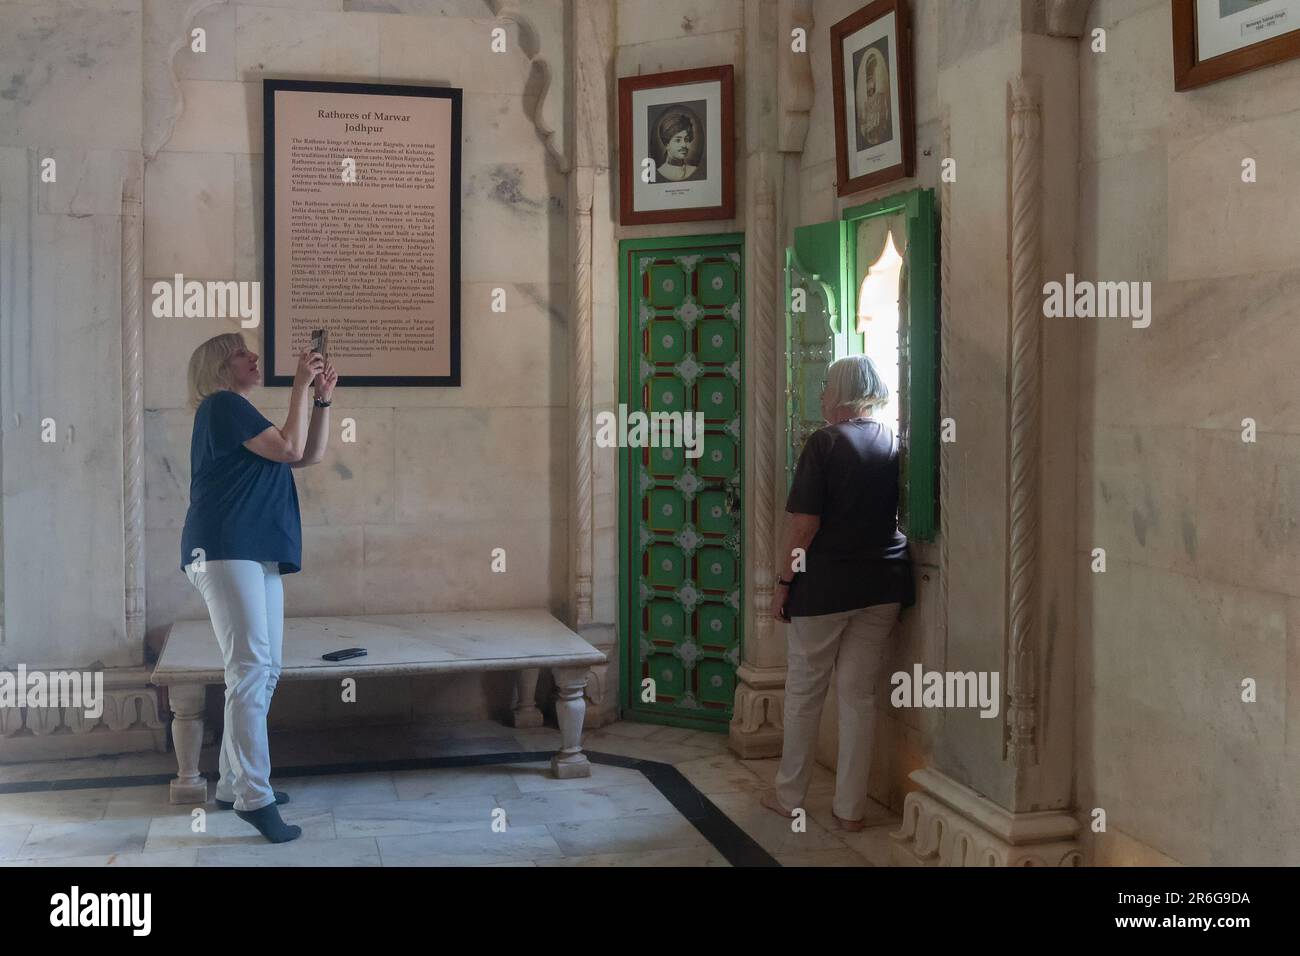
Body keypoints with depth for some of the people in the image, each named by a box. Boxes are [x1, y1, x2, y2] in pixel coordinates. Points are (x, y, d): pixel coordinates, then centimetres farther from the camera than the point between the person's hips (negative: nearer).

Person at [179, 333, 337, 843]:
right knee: (251, 668, -17)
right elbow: (290, 448, -12)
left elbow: (310, 454, 25)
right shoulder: (222, 404, -2)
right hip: (225, 549, -10)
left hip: (258, 553, 10)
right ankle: (254, 796, -19)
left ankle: (233, 783, 15)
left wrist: (322, 398, 15)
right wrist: (300, 385, -5)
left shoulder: (240, 414, 27)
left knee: (264, 671, 8)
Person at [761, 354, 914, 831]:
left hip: (825, 584, -5)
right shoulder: (894, 444, 4)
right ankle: (850, 807, 14)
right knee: (859, 693, 9)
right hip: (883, 586, 5)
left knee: (804, 692, 10)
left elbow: (803, 524, -14)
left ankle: (789, 796, 21)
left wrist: (784, 582, -7)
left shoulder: (825, 442, -12)